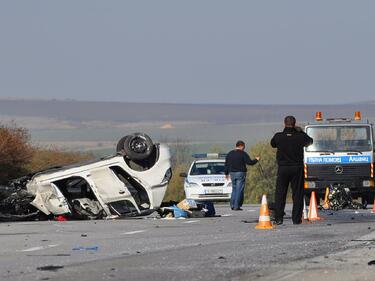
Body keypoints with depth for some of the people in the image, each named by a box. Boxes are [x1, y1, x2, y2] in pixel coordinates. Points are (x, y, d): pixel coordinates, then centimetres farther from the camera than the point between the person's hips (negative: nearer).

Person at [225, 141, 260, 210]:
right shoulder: (243, 154, -8)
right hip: (240, 173, -6)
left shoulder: (230, 154, 11)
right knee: (239, 190, -4)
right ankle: (236, 206, -8)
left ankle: (232, 205, 9)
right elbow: (250, 162, -10)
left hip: (232, 173, 6)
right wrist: (256, 160, 8)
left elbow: (226, 164, 14)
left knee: (234, 189, 15)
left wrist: (226, 173, 22)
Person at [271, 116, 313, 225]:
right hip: (297, 168, 0)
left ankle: (278, 218, 0)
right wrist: (300, 131, 23)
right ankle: (296, 219, 3)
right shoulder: (300, 137, -6)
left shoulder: (278, 137, -6)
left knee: (280, 194, 6)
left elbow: (272, 144, 16)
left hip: (282, 168, 0)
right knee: (297, 194, 6)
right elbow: (310, 141, 15)